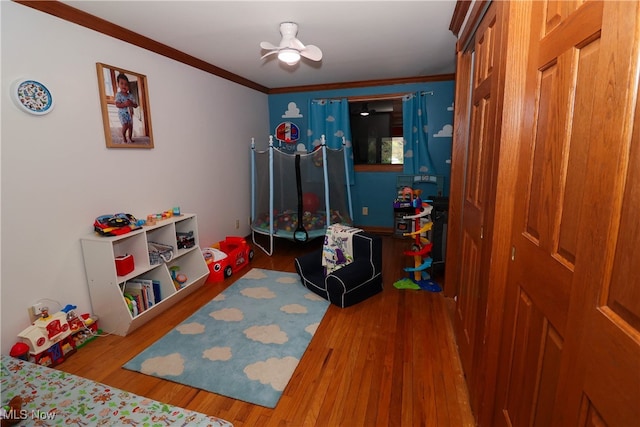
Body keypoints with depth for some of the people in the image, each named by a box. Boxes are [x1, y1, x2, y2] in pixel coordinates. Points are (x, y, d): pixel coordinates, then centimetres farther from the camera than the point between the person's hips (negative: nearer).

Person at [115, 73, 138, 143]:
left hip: (130, 113, 4)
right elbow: (117, 105, -16)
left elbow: (135, 106, 2)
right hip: (122, 113, -4)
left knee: (130, 126, 7)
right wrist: (125, 104, -33)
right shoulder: (118, 94, -8)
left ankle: (130, 138, 22)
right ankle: (124, 136, 3)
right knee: (125, 125, -18)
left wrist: (131, 104, -20)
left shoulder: (130, 95, 2)